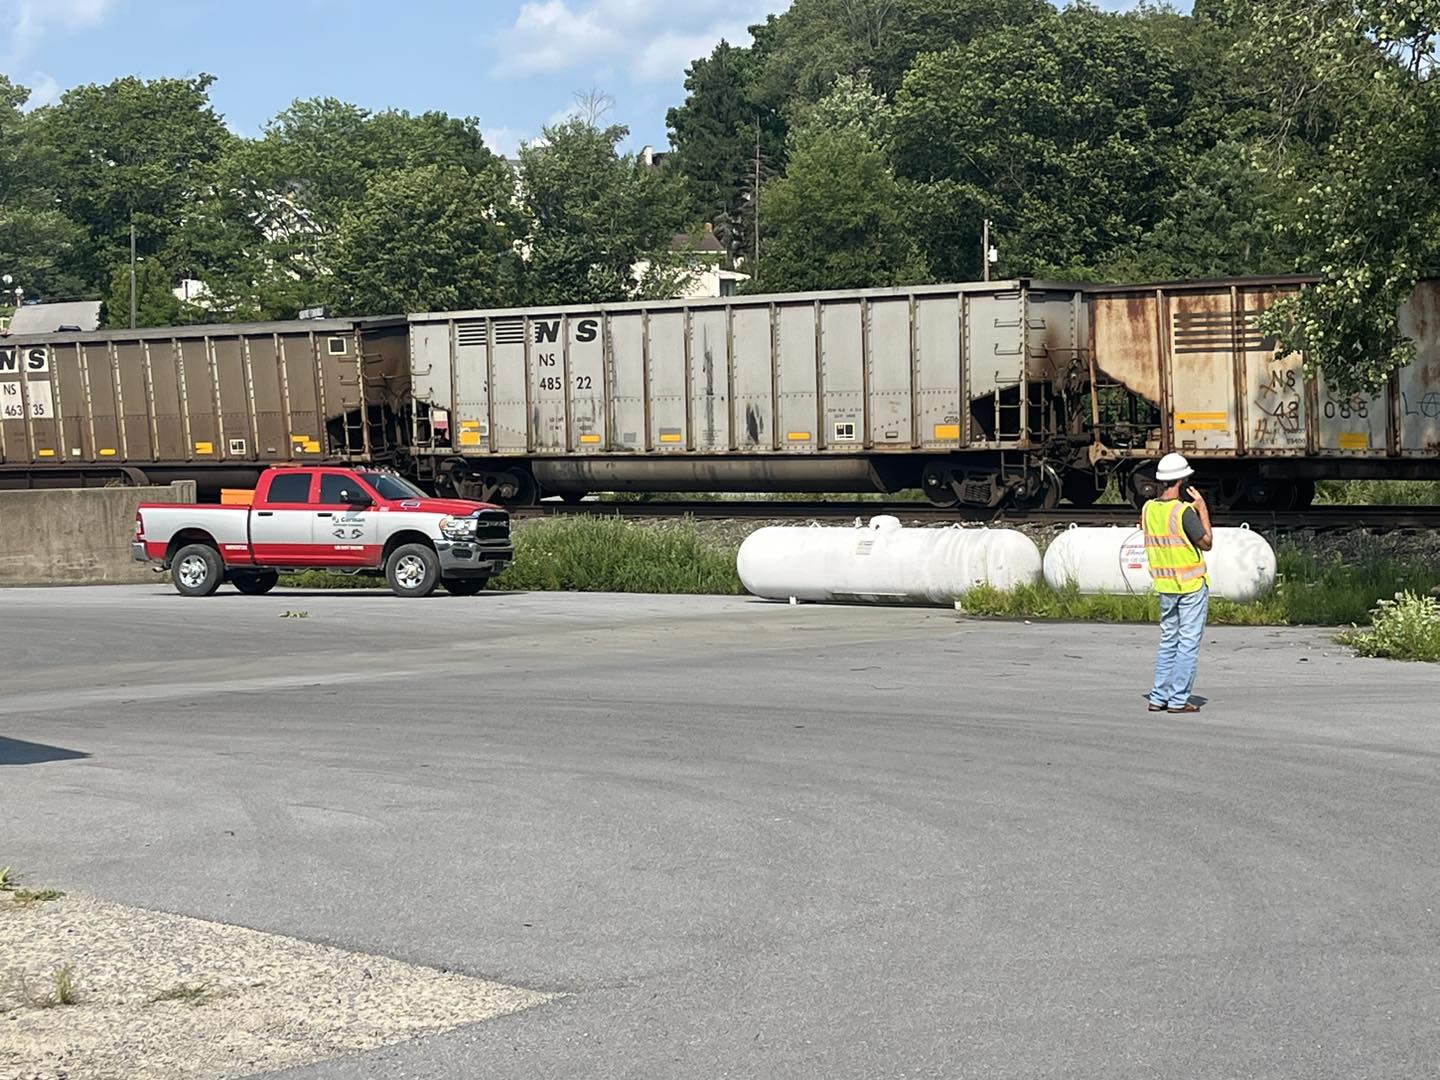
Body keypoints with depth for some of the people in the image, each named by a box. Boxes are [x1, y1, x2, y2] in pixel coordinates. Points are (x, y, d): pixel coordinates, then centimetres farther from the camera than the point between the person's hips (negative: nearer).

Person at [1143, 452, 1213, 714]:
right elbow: (1206, 543, -10)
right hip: (1192, 585, -6)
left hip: (1164, 585, 6)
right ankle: (1178, 700, -1)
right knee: (1189, 643, 0)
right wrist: (1202, 509, -5)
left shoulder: (1149, 509, 1)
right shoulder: (1184, 511, -19)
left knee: (1168, 642, 15)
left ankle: (1159, 697, 13)